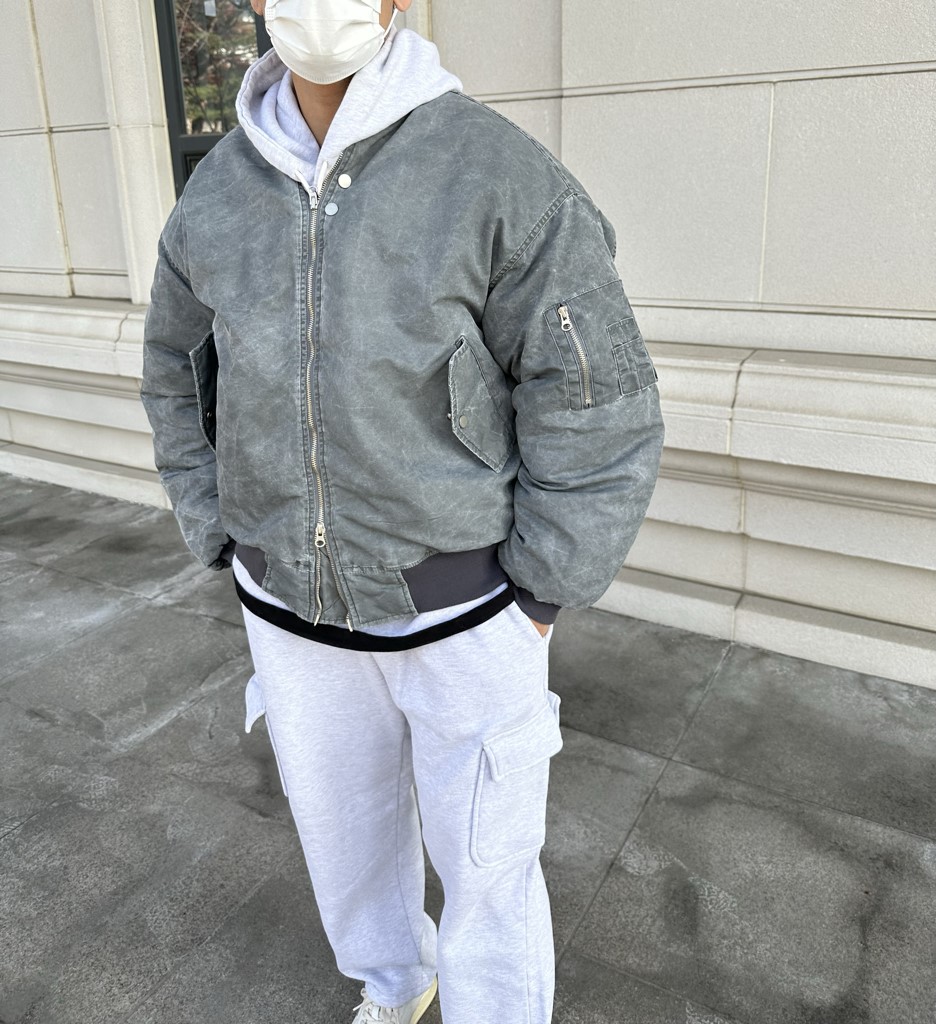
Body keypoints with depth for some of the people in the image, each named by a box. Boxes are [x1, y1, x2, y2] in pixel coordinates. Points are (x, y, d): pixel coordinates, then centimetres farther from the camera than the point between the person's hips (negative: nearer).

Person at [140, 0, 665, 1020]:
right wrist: (239, 559, 9)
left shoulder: (503, 177, -16)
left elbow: (595, 413, -13)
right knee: (343, 819, 23)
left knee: (483, 857, 12)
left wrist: (533, 612, -10)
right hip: (298, 603, 5)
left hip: (463, 604, -4)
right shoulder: (217, 195, -2)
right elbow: (183, 382, 13)